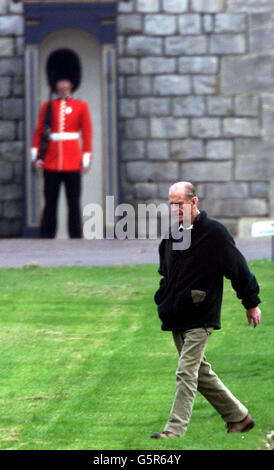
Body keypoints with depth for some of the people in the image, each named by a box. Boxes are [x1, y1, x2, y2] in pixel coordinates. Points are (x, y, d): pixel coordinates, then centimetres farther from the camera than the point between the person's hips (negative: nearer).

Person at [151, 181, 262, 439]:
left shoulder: (214, 232, -10)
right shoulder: (171, 234, 10)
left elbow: (239, 269, -4)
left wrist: (252, 303, 0)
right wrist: (163, 299, 16)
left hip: (199, 318, -8)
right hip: (176, 317, 8)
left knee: (186, 372, -13)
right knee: (200, 372, 13)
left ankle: (176, 428, -15)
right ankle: (238, 416, 25)